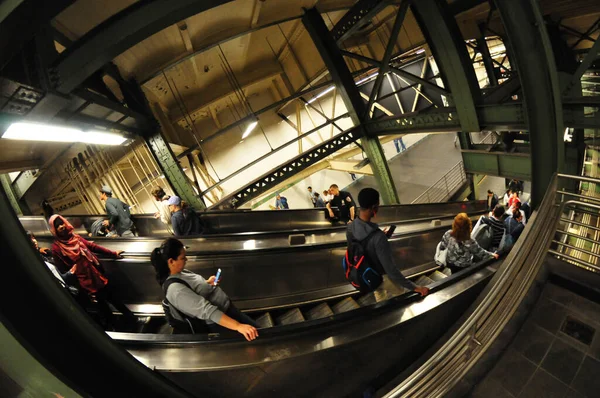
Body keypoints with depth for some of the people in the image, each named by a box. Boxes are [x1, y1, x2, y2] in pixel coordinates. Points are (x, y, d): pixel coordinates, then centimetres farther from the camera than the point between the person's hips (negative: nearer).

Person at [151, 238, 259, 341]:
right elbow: (207, 310, -36)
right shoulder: (176, 289, -28)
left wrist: (207, 283, 1)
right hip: (219, 322, -9)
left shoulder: (180, 272, 1)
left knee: (257, 330, 11)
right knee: (254, 338, -4)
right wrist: (238, 326, -41)